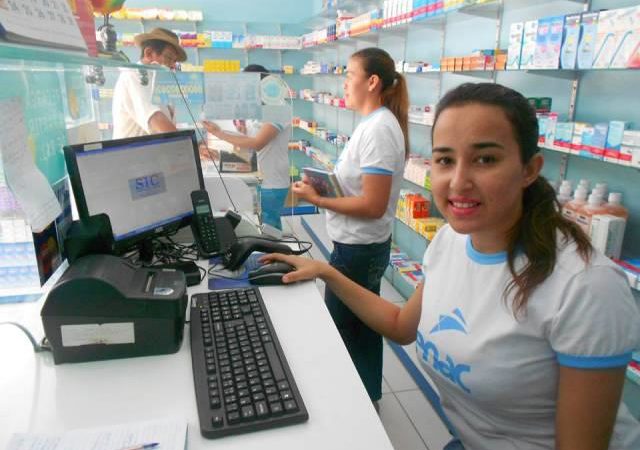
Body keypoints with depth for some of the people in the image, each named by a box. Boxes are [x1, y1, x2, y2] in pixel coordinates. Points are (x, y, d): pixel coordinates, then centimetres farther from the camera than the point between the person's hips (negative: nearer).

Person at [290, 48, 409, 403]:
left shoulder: (379, 128, -21)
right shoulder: (374, 123, 9)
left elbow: (373, 205, -24)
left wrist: (317, 200, -19)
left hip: (358, 249, -10)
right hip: (364, 246, 10)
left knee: (340, 330, 7)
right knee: (363, 326, 22)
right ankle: (367, 396, 41)